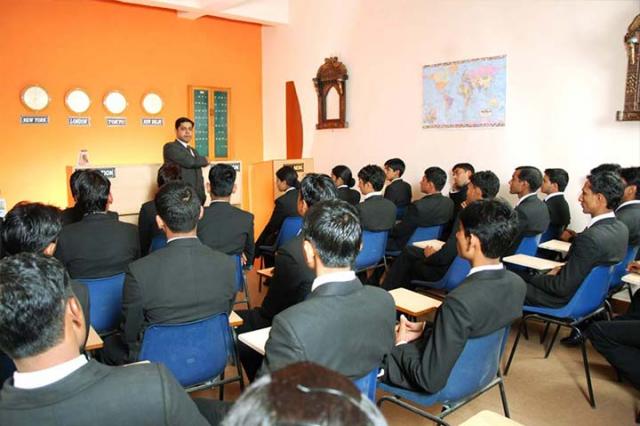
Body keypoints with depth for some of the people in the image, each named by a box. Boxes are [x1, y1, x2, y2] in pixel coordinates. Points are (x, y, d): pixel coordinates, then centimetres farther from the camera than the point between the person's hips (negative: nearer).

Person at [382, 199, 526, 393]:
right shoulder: (517, 284, -13)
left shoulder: (460, 302, -37)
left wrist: (400, 346, -12)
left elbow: (431, 380, -29)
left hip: (444, 383, -7)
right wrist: (426, 329, 2)